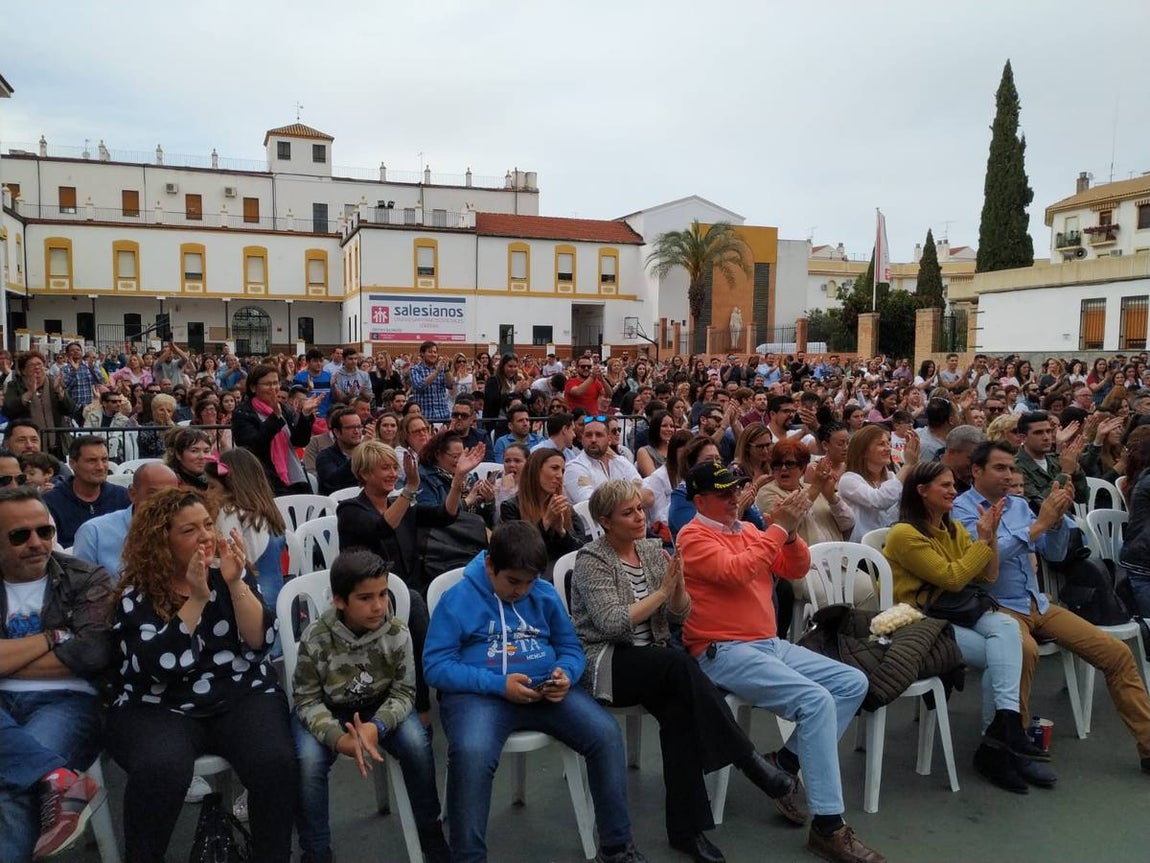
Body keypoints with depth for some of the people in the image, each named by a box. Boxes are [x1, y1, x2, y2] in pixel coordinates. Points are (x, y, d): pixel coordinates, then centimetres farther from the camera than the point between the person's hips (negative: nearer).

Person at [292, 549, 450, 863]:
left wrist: (377, 726, -32)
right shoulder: (315, 638, -22)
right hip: (326, 712, 0)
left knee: (418, 744, -23)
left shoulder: (397, 633, -19)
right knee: (308, 761, -29)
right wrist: (338, 737, -32)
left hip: (380, 707, 1)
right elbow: (307, 700, -15)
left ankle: (431, 834, 1)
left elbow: (404, 692, -12)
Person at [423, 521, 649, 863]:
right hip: (478, 692, -3)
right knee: (470, 752, -36)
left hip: (545, 688, 4)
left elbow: (572, 648, 17)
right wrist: (498, 684, -19)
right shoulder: (458, 599, -3)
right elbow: (435, 665, -8)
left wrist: (565, 674, -9)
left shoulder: (546, 594, 10)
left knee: (606, 732, -18)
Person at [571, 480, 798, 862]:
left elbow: (681, 614, 7)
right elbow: (613, 624, -19)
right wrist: (661, 591, -17)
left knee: (679, 707, -28)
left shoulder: (653, 550, 9)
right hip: (604, 664, -5)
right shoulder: (592, 561, -8)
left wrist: (677, 584, -13)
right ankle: (750, 761, -23)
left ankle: (686, 828, -20)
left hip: (655, 665, 5)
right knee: (681, 665, -32)